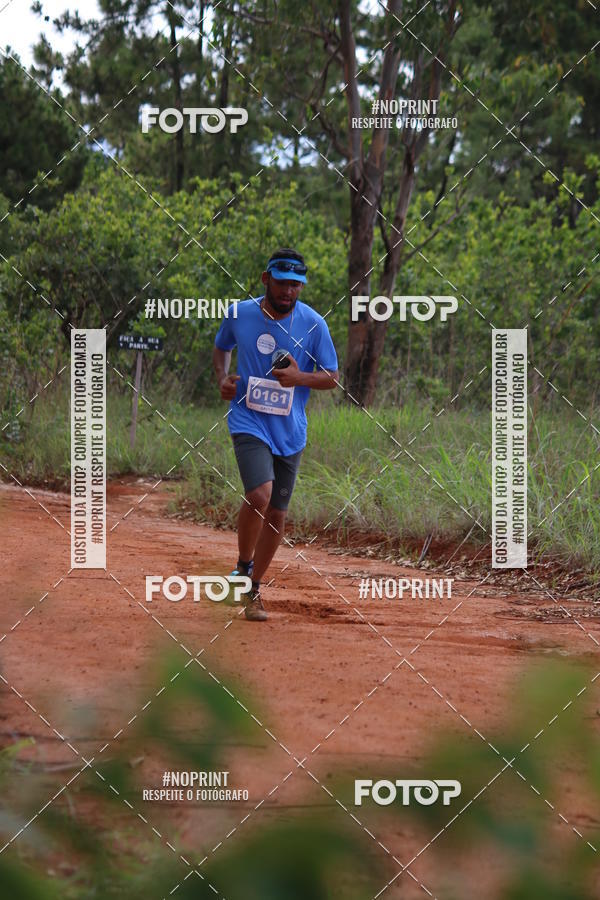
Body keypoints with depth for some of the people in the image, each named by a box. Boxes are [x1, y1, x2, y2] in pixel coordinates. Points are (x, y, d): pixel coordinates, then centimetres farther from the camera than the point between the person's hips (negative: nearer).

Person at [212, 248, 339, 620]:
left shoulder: (313, 324, -5)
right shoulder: (240, 314, -2)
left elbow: (332, 378, 2)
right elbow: (222, 346, 19)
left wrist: (300, 377, -18)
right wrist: (223, 378, -1)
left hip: (291, 432, 2)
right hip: (249, 422, -2)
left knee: (277, 514, 7)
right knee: (260, 495, -24)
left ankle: (254, 588, 25)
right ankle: (242, 569, -1)